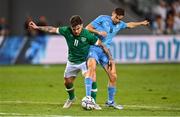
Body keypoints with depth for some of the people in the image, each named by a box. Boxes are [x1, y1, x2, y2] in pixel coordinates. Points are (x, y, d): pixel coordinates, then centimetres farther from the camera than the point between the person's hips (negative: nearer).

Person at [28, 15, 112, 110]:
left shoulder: (87, 35, -25)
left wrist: (110, 58, -16)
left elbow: (101, 45, -16)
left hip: (84, 60, -4)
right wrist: (37, 27, -6)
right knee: (67, 82, 12)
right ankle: (71, 98, 41)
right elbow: (52, 29, -7)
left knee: (88, 75, -30)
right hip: (72, 62, 4)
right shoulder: (67, 31, -19)